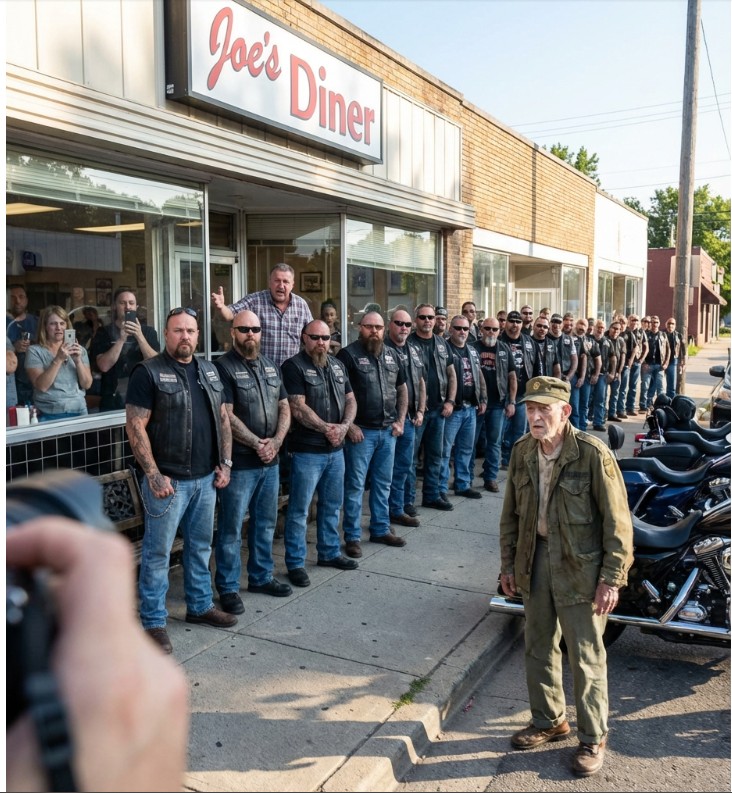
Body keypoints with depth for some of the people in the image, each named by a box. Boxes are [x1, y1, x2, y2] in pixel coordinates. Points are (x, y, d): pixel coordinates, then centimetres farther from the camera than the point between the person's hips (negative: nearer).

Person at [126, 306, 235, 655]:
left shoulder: (209, 371, 10)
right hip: (168, 479, -6)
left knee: (200, 546, 17)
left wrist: (225, 462, 7)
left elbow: (222, 418, 15)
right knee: (157, 552, 3)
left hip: (206, 478, 6)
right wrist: (153, 475, -17)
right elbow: (136, 426, -13)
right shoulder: (148, 372, -9)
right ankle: (153, 621, 15)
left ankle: (200, 606, 32)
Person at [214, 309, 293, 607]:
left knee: (266, 522, 17)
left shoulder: (270, 366, 13)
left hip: (270, 460, 7)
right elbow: (226, 416, -15)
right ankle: (228, 588, 14)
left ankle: (262, 576, 32)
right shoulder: (223, 367, -9)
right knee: (231, 528, 2)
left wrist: (276, 441, -5)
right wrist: (256, 444, -14)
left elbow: (284, 406, 11)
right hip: (238, 462, -7)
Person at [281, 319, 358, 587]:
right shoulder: (294, 366, -9)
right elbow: (298, 407, -16)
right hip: (306, 451, -7)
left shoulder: (337, 365, 13)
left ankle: (329, 552, 34)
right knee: (299, 510, 1)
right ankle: (295, 563, 12)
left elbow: (350, 399, 11)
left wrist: (344, 426, -7)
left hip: (335, 449, 7)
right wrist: (326, 428, -14)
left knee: (332, 505, 18)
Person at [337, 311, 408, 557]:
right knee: (355, 485, 2)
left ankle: (381, 529, 28)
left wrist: (400, 420, 9)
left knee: (383, 482, 15)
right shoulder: (349, 354, -9)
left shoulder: (391, 355, 10)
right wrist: (349, 425, -15)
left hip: (388, 430, 6)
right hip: (361, 431, -6)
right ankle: (352, 537, 11)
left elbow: (402, 388, 18)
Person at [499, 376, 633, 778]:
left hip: (580, 566, -5)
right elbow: (511, 513, 8)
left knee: (586, 658, 7)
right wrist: (508, 564, 9)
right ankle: (549, 721, 40)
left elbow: (617, 521, -14)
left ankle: (593, 738, 28)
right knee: (538, 648, 18)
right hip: (535, 562, 6)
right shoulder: (522, 451, -1)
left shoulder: (593, 454, -19)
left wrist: (611, 578, -14)